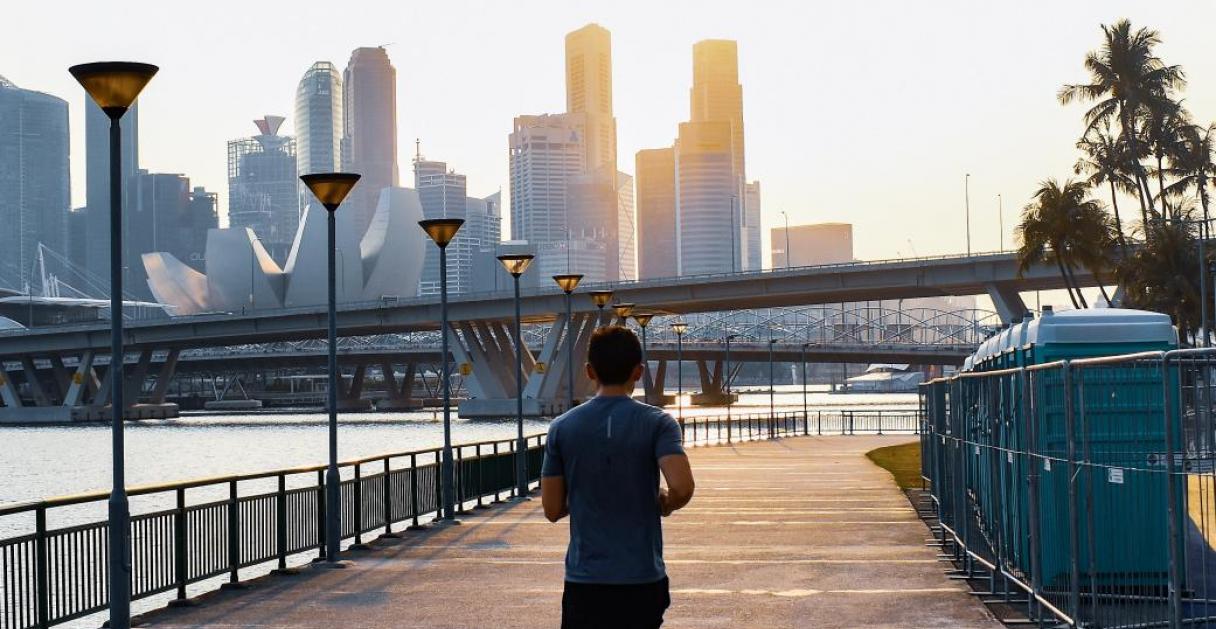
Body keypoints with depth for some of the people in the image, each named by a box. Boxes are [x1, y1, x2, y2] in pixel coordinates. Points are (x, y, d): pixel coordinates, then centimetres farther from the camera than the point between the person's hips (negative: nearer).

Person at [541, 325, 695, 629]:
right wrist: (665, 503, 4)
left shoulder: (561, 428, 1)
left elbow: (553, 509, 3)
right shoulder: (657, 423, -4)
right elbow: (682, 488, -18)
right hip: (643, 580, -1)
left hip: (584, 581, 1)